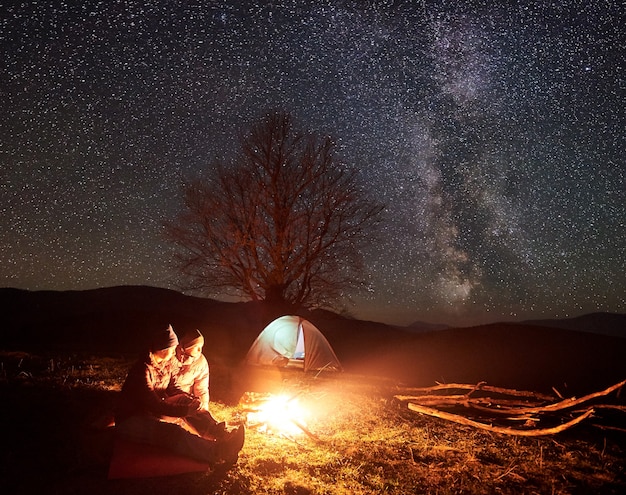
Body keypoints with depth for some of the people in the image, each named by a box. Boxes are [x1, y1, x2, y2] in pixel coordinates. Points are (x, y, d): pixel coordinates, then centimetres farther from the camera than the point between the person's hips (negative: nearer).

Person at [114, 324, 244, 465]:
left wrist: (191, 400, -11)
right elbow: (155, 405, -29)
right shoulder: (142, 370, -26)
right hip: (130, 420, -9)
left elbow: (172, 389, 8)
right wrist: (186, 410, -31)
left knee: (185, 400, -7)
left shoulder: (169, 363, 0)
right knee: (172, 432, -34)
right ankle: (217, 452, -45)